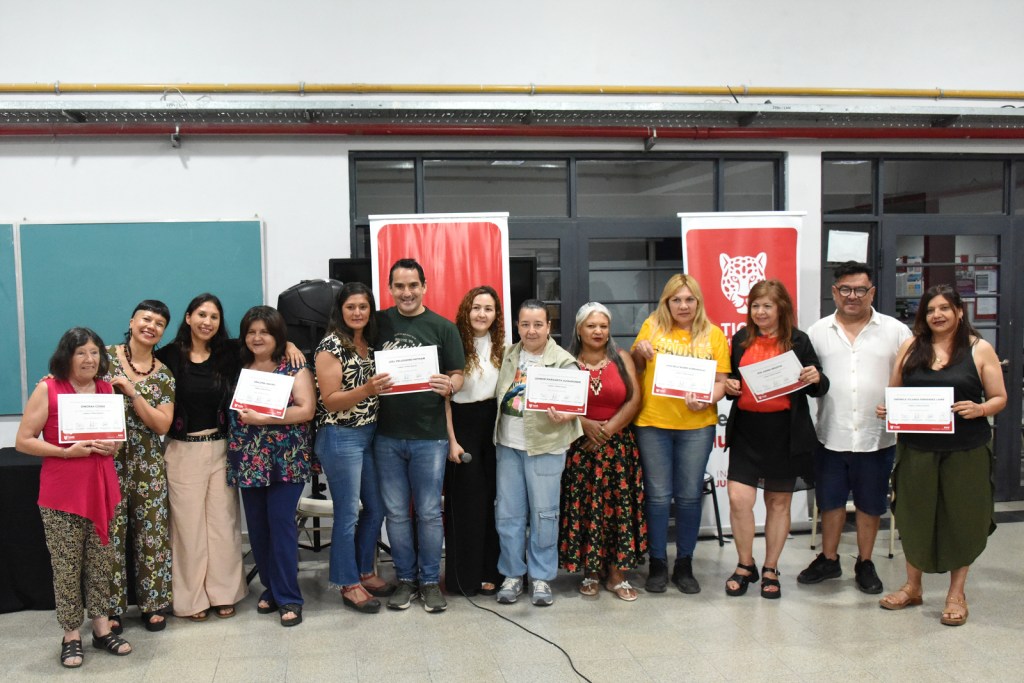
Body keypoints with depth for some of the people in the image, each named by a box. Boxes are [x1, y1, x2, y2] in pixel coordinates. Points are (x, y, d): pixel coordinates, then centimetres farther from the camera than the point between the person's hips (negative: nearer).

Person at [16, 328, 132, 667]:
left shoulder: (107, 389, 7)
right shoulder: (47, 389, -7)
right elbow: (23, 441, -9)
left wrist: (113, 446, -2)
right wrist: (66, 451, -20)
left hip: (102, 488, 4)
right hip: (62, 492, -4)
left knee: (101, 563, 11)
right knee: (66, 566, 3)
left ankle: (102, 629, 22)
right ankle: (71, 636, 15)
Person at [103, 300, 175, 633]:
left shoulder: (164, 375, 7)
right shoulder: (106, 357, 0)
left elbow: (163, 424, -2)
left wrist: (133, 392, -11)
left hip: (148, 463, 2)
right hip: (108, 459, -2)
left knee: (151, 533, 5)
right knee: (110, 533, 1)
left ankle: (153, 604, 19)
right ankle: (112, 608, 15)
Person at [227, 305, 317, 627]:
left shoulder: (295, 367, -2)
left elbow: (306, 409, -12)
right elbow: (230, 408, 17)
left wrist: (262, 418, -16)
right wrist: (241, 415, -5)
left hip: (286, 460, -4)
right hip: (249, 461, 5)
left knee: (281, 523, -7)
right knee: (257, 527, 8)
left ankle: (288, 597, 2)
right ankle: (271, 588, 23)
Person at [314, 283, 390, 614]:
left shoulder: (371, 344, 9)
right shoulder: (331, 346, -12)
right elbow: (330, 401, -16)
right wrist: (365, 390, -29)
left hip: (370, 434, 8)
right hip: (340, 438, -7)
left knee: (376, 508, 14)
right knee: (348, 514, 1)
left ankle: (364, 571, 31)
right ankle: (349, 585, 14)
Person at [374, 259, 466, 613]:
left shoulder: (442, 327, 1)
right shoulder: (379, 322, 6)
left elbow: (458, 375, 0)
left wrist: (448, 386, -21)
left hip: (429, 436, -2)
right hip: (387, 435, 2)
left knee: (429, 512, 5)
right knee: (396, 512, 10)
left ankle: (430, 581, 18)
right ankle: (405, 579, 23)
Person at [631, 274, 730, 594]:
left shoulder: (713, 334, 2)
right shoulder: (652, 326, 2)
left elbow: (720, 381, 1)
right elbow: (635, 370, 12)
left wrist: (706, 400, -19)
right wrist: (639, 352, -8)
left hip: (697, 426, 0)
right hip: (653, 423, 0)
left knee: (689, 496, 7)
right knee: (658, 496, 5)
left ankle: (684, 564, 22)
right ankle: (657, 563, 18)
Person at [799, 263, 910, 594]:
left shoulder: (895, 331, 0)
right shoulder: (818, 332, 5)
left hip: (877, 437, -1)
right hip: (831, 435, 1)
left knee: (870, 504, 12)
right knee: (830, 500, 14)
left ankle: (865, 563, 29)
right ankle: (828, 560, 30)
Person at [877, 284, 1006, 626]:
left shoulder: (980, 349, 0)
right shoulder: (911, 347, 6)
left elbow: (999, 397, 1)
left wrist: (979, 409, -19)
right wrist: (886, 409, -8)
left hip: (965, 450, -2)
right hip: (916, 447, 2)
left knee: (962, 518, 5)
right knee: (914, 515, 10)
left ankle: (956, 594, 22)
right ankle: (912, 587, 27)